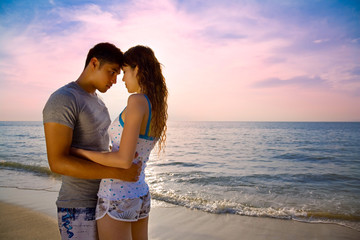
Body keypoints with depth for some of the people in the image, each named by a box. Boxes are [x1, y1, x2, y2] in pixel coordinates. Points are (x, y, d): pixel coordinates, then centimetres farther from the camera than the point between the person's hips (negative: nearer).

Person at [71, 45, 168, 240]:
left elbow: (124, 160, -27)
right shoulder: (158, 109, 7)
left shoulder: (138, 100, -21)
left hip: (116, 202, -9)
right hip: (139, 197, 9)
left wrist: (78, 152, -13)